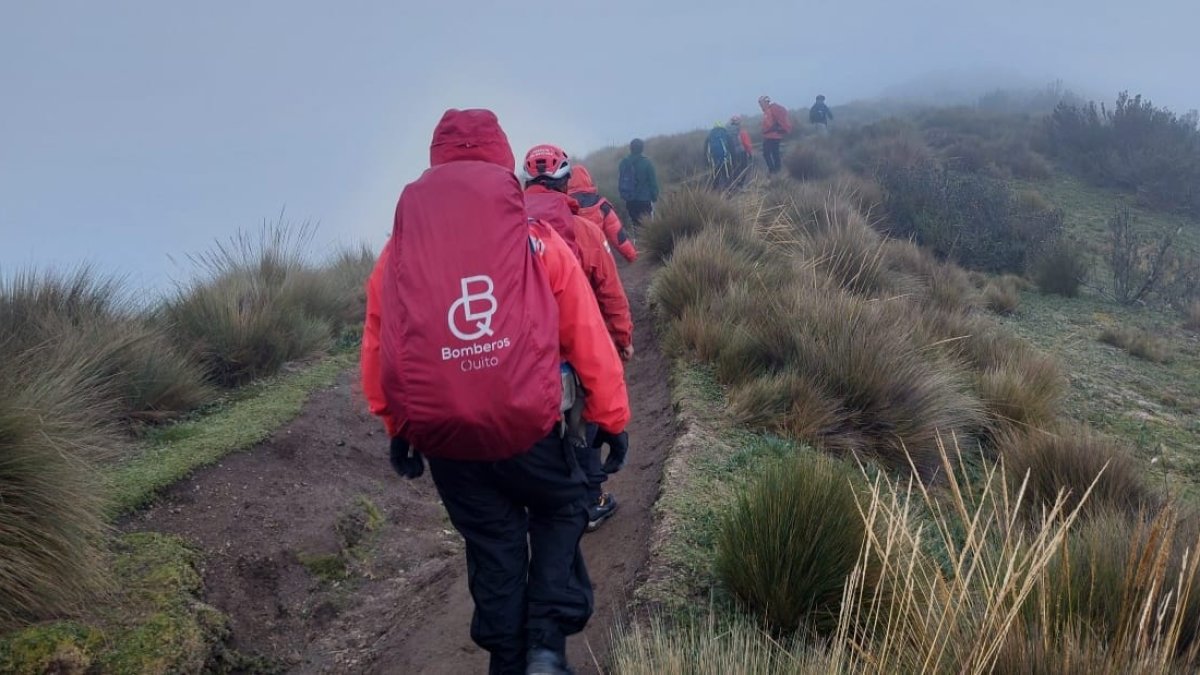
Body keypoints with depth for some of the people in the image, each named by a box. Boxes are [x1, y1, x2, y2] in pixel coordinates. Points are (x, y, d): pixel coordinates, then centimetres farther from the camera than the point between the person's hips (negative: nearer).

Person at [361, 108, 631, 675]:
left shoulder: (397, 252, 3)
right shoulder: (538, 241, -3)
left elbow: (376, 354, 10)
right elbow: (589, 340, 0)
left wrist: (396, 428, 24)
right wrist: (612, 418, 13)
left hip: (441, 437, 2)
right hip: (529, 425, -2)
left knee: (492, 540, 23)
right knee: (560, 510, 25)